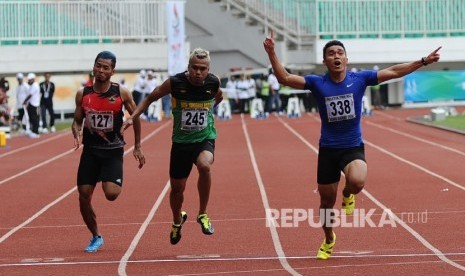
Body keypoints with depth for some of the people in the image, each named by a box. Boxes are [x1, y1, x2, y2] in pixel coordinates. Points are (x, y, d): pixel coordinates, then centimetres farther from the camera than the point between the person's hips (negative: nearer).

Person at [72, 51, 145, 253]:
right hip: (90, 150, 3)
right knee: (84, 196, -1)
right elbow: (77, 121, 9)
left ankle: (116, 182, 18)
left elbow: (135, 117, 5)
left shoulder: (121, 93, -7)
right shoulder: (83, 94, -1)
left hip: (113, 150, -3)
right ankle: (96, 237, 20)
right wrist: (77, 133, -14)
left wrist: (137, 147, 6)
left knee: (111, 193, -20)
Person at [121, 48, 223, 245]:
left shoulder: (213, 83, -10)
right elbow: (151, 98, 1)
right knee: (177, 188, 9)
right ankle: (177, 221, 42)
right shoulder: (175, 83, -15)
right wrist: (133, 117, -8)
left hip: (205, 139, -1)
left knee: (204, 166, -34)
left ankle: (202, 214, -14)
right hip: (181, 140, 1)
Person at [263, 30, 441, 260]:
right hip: (328, 150, 1)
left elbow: (394, 71, 0)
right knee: (326, 201, 10)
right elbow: (285, 78, -11)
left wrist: (424, 61, -3)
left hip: (353, 148, -1)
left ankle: (347, 194, 8)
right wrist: (272, 54, -24)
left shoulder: (360, 79, -4)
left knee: (357, 182, -32)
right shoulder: (317, 83, -5)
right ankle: (329, 240, 37)